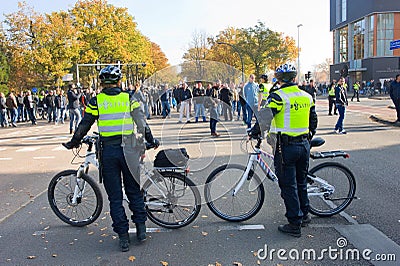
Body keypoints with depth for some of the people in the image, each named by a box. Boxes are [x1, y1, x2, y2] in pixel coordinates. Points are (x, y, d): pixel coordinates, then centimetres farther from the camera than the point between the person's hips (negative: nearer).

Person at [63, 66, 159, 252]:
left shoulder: (96, 101, -1)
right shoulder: (129, 98, 2)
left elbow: (84, 125, 3)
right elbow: (142, 124, 3)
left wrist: (73, 143, 19)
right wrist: (151, 141, 16)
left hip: (108, 152, -1)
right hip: (128, 151, 1)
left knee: (115, 196, 8)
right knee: (134, 191, 16)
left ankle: (123, 236, 11)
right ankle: (141, 228, 19)